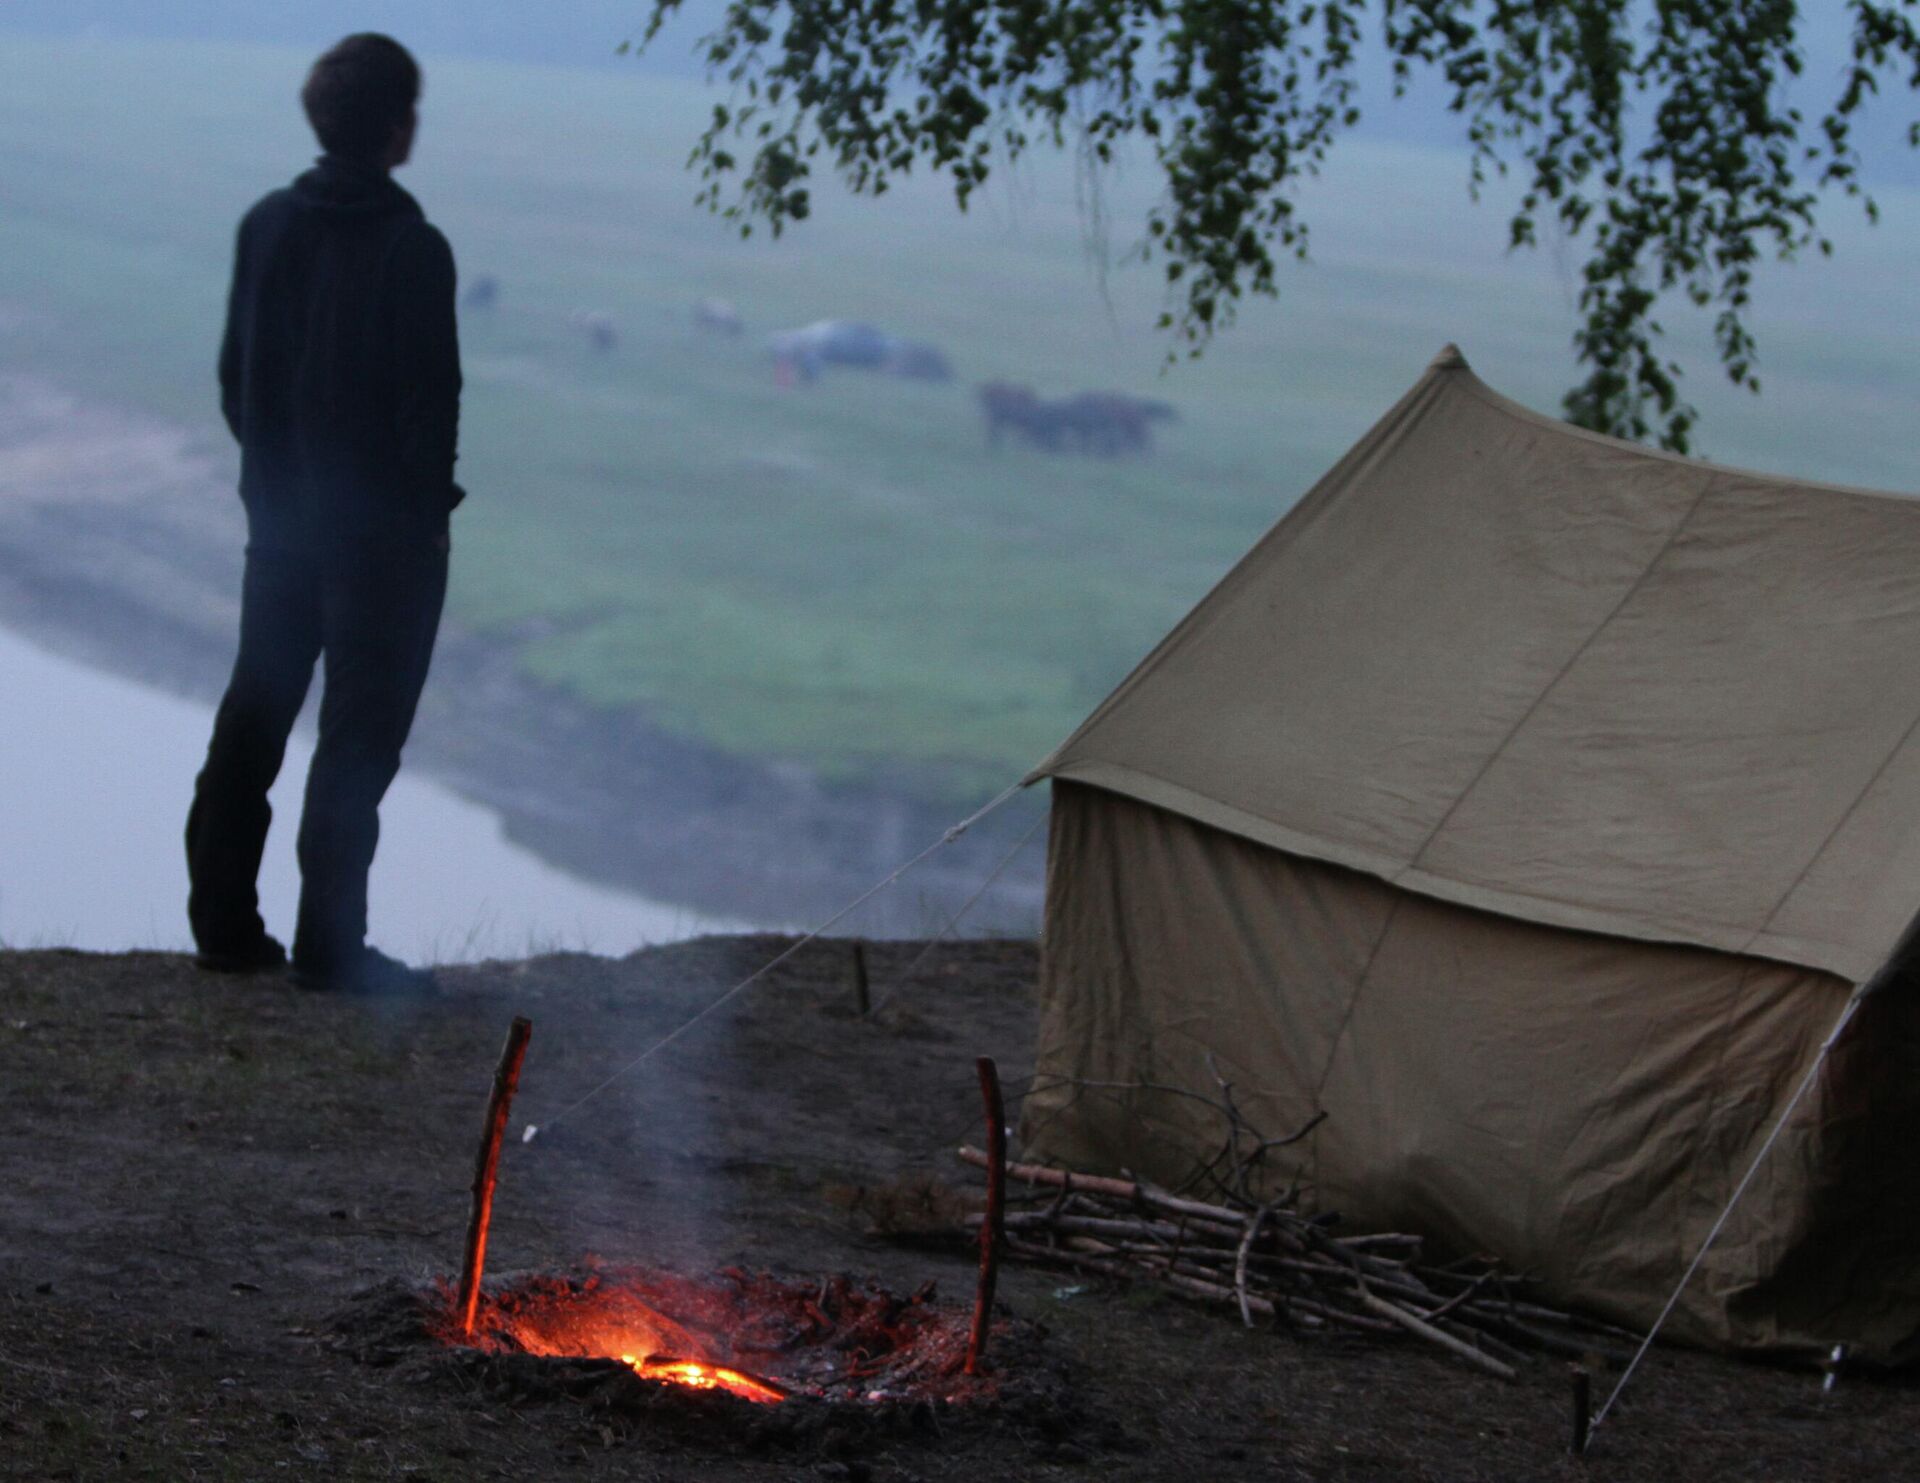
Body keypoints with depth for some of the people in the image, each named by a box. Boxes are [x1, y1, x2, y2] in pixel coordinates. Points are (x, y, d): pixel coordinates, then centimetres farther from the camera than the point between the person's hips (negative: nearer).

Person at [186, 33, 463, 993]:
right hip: (383, 526, -6)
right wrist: (429, 498, -2)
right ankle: (330, 942, 0)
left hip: (278, 513, 6)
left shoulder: (266, 226, 2)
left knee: (254, 715, 15)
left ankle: (223, 923, 17)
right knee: (361, 732, 1)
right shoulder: (410, 249, -17)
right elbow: (431, 394, -16)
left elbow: (235, 370, 7)